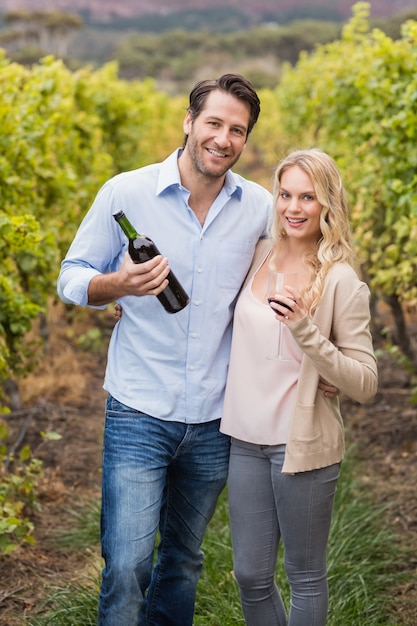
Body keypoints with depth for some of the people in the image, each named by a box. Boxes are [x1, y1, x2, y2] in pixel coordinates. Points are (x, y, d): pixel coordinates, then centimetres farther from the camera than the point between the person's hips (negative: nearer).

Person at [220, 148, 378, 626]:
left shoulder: (341, 282, -12)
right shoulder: (260, 255, 4)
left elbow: (364, 384, -14)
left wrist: (305, 329, -26)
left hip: (303, 444, -5)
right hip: (247, 439, 5)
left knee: (305, 576, 10)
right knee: (251, 575, 13)